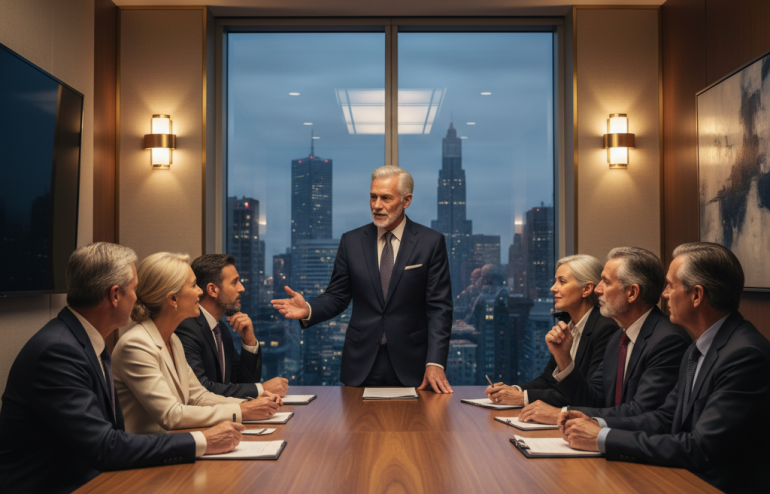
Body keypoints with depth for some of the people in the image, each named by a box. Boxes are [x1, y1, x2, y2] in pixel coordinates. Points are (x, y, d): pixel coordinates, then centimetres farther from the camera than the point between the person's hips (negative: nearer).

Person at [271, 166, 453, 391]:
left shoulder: (431, 243, -3)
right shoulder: (351, 241, 5)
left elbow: (439, 308, -6)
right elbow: (337, 296, 6)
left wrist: (435, 363, -15)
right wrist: (308, 310, -15)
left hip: (410, 366, -2)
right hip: (361, 365, 2)